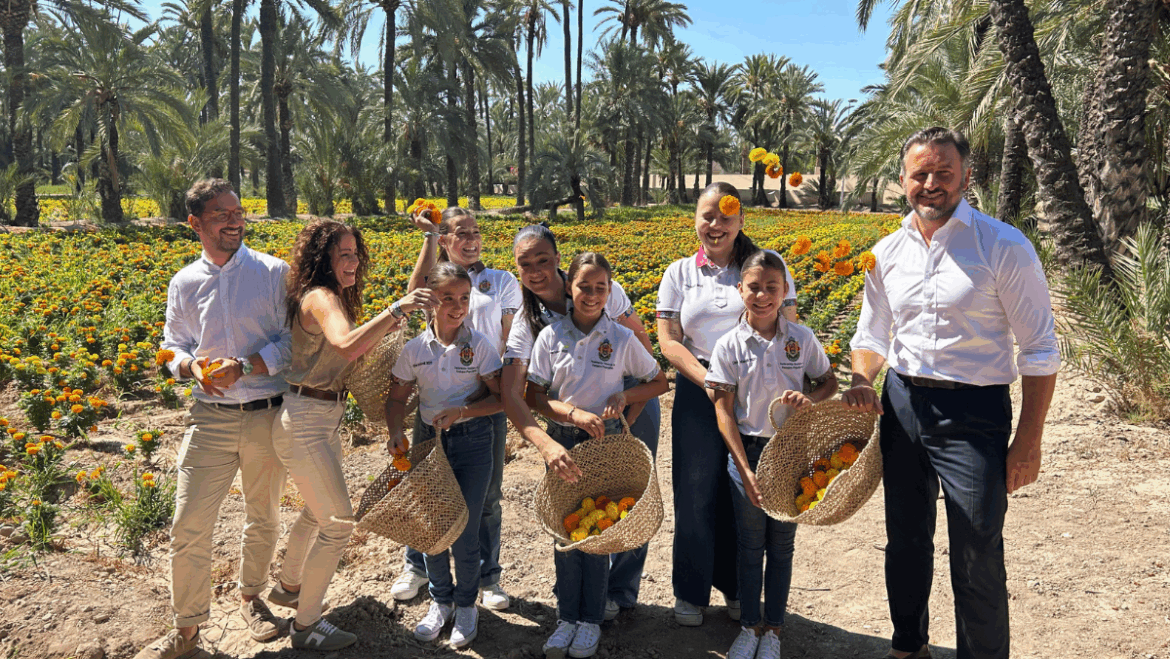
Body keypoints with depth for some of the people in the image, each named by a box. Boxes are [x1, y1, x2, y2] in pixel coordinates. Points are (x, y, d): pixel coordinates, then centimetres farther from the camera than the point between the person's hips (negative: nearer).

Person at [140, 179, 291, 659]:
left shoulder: (274, 273, -3)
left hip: (268, 415, -1)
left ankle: (251, 596, 39)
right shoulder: (184, 283, 7)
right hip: (211, 416, 1)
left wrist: (244, 367, -18)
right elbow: (173, 347, 13)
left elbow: (293, 341, -6)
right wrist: (193, 366, -10)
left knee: (263, 517, 15)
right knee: (189, 524, -2)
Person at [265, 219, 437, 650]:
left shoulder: (333, 297, 11)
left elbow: (347, 353, 15)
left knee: (318, 511, 25)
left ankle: (289, 587, 47)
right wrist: (395, 310, -45)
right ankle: (306, 626, 10)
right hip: (304, 422, -10)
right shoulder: (319, 297, -19)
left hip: (325, 417, 10)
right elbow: (347, 346, -38)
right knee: (338, 522, -4)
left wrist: (383, 330, 1)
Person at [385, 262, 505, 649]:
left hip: (473, 442, -2)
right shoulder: (414, 348, -3)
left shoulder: (480, 345, -8)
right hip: (430, 441, 2)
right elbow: (397, 399, 6)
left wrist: (462, 411, -20)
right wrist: (396, 432, -11)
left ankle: (466, 604, 27)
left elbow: (502, 398, -8)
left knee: (465, 529, 2)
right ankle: (441, 599, 33)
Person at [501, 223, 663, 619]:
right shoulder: (527, 323, -17)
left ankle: (621, 591, 24)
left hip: (631, 404, -1)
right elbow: (511, 395, -29)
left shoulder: (601, 289, -21)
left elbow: (642, 342, -7)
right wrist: (546, 444, -47)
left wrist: (631, 410, -15)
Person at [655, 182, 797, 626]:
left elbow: (789, 331, 3)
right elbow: (668, 340, 0)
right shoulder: (679, 273, 6)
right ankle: (690, 593, 21)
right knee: (696, 492, 3)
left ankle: (737, 588, 27)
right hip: (698, 392, 0)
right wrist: (707, 380, -14)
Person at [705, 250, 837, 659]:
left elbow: (829, 382, 9)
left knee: (782, 545, 12)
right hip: (747, 452, -1)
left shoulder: (801, 338, -5)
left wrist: (810, 399, -15)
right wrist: (746, 471, -13)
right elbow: (724, 412, -8)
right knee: (750, 545, 11)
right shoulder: (729, 346, -8)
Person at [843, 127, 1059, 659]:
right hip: (901, 405, 5)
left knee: (977, 558, 2)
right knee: (905, 541, 17)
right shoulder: (887, 253, 6)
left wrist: (1029, 441, -10)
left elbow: (1039, 351, -7)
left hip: (974, 413, -5)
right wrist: (861, 380, -6)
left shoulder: (1004, 246, -9)